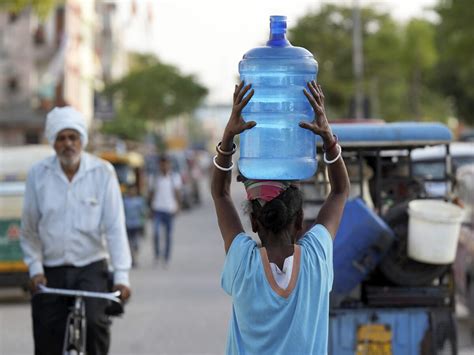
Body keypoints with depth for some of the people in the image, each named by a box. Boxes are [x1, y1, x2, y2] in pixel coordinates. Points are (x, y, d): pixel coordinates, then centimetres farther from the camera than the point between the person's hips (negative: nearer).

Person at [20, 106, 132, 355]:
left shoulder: (102, 173, -5)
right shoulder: (38, 175, -2)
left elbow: (115, 227, -8)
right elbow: (29, 229, 5)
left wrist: (121, 274, -14)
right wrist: (35, 268, -4)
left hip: (91, 268, -1)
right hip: (50, 271, 2)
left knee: (95, 321, -24)